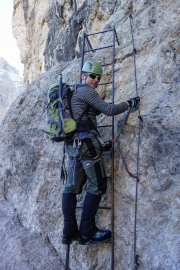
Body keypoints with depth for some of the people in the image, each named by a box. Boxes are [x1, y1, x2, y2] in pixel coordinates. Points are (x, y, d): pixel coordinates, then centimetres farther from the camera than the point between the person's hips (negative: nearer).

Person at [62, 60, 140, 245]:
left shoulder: (73, 93, 24)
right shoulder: (86, 91, -5)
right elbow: (110, 110, -9)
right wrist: (129, 103, 6)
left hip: (72, 144, 10)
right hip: (87, 142, -10)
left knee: (72, 187, 8)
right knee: (97, 186, -2)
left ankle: (69, 233, 13)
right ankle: (87, 232, 2)